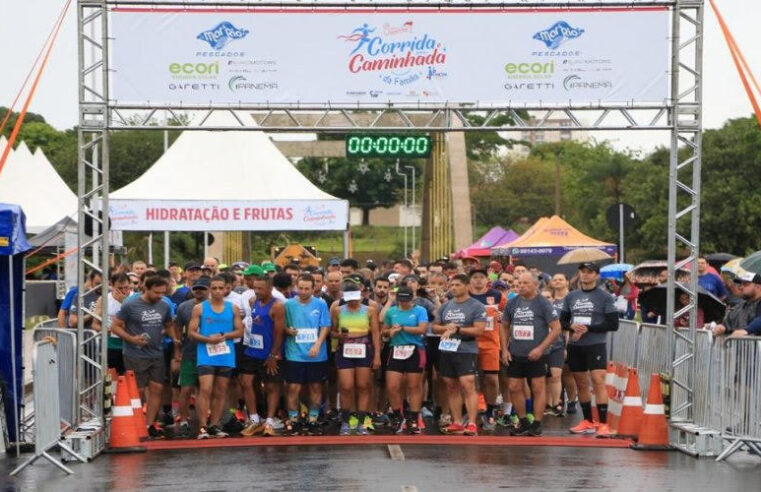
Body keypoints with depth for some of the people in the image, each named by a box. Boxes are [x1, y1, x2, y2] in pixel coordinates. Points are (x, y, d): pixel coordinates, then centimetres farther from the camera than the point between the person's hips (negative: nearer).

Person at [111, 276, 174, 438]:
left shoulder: (164, 307, 7)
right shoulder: (130, 305, -8)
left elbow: (169, 326, 20)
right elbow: (115, 326, -6)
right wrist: (131, 338, -18)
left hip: (157, 354, 5)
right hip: (135, 356, -5)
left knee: (157, 388, 2)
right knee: (137, 391, -2)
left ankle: (150, 424, 10)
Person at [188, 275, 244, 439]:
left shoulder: (233, 308, 9)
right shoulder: (199, 308, 3)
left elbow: (239, 331, 6)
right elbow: (191, 332, 1)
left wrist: (224, 336, -11)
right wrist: (207, 339, -16)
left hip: (226, 356, 3)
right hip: (206, 356, -3)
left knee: (220, 392, 7)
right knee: (205, 390, -13)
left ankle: (214, 425, 15)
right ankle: (203, 427, -13)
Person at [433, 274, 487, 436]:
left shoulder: (476, 307, -5)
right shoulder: (445, 306, 14)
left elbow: (479, 330, -13)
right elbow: (435, 327, 18)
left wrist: (457, 329, -14)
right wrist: (446, 328, -4)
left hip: (467, 351, -6)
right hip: (447, 350, 7)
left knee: (468, 386, -14)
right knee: (452, 387, 9)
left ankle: (472, 424, -16)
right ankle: (457, 423, 16)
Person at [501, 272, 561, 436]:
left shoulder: (543, 304, -6)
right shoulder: (512, 303, 8)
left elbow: (556, 328, -9)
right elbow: (505, 327, 17)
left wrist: (540, 348, -16)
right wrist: (504, 349, 6)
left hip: (536, 355, -5)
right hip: (515, 355, 5)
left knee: (538, 388, 0)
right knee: (514, 388, 6)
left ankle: (537, 424, 7)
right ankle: (523, 422, 19)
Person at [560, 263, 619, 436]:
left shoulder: (605, 297, -2)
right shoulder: (571, 296, 11)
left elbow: (613, 324, -7)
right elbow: (562, 321, 15)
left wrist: (588, 329, -14)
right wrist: (572, 326, -8)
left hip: (596, 345, -5)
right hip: (575, 346, 5)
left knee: (598, 382, -14)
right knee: (581, 384, 11)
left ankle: (603, 424, -14)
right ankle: (588, 422, 22)